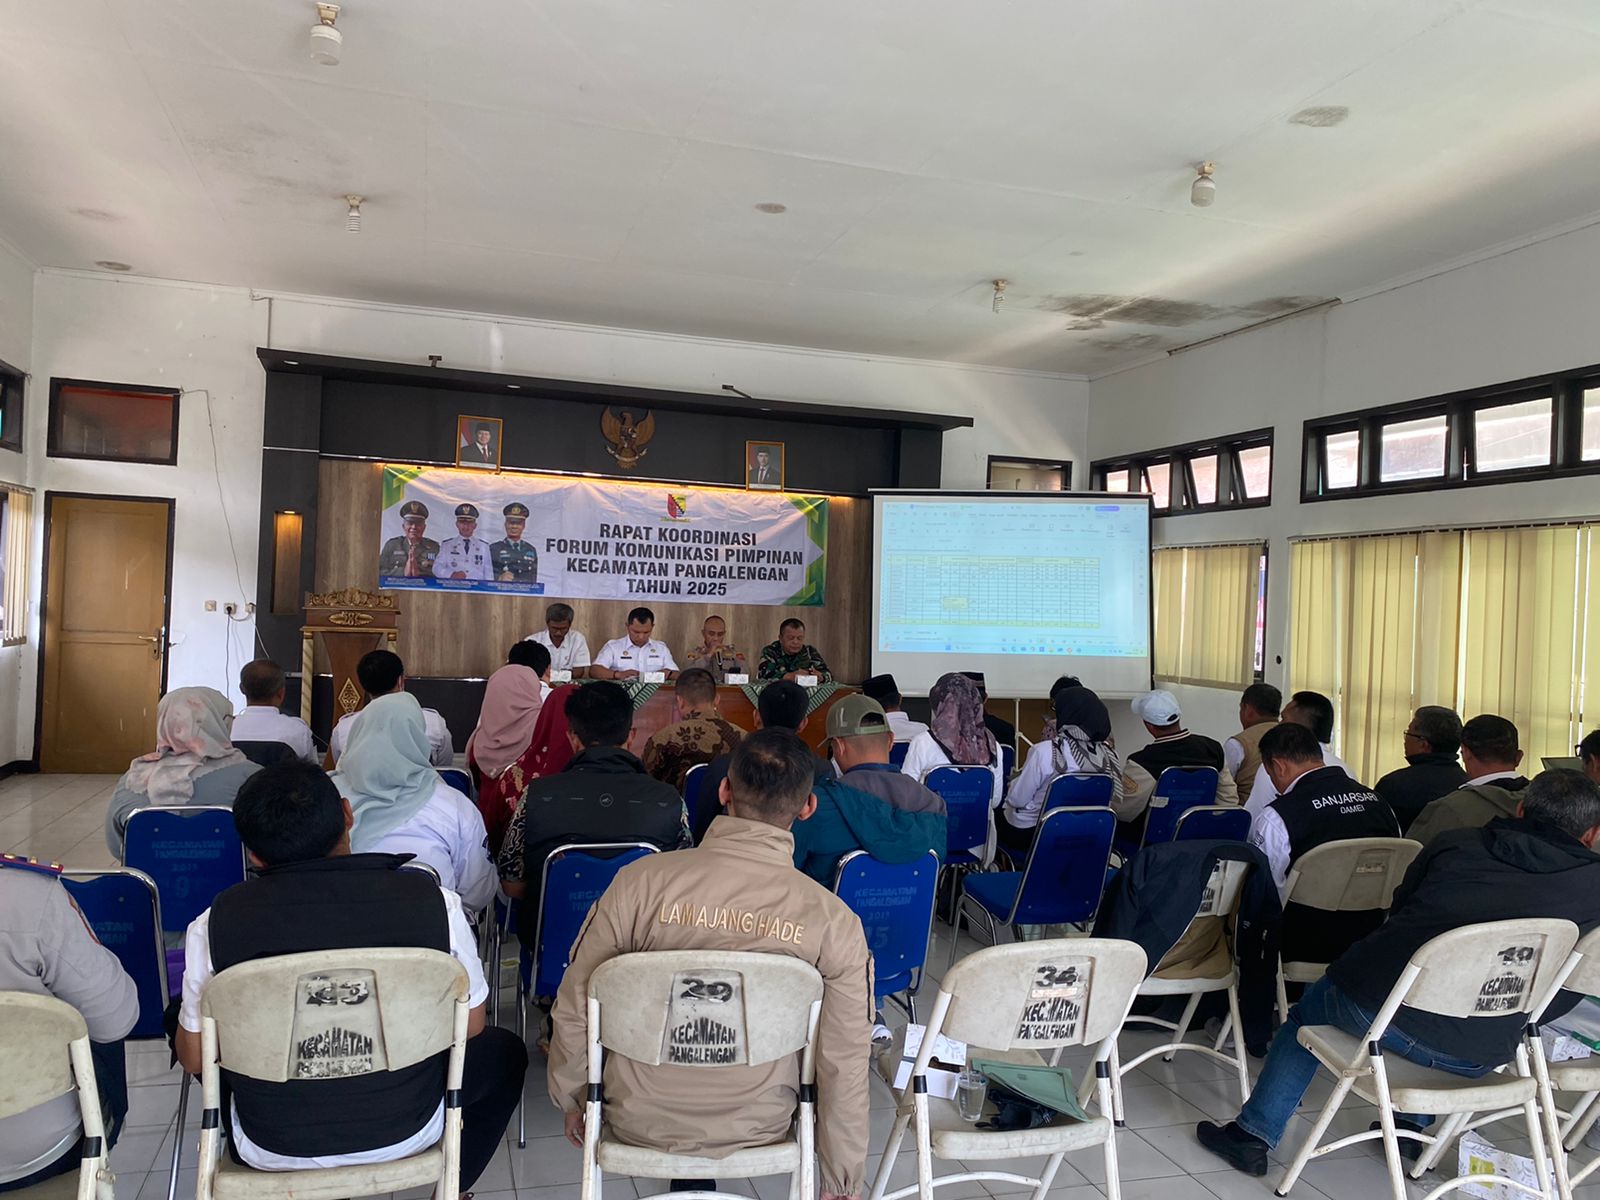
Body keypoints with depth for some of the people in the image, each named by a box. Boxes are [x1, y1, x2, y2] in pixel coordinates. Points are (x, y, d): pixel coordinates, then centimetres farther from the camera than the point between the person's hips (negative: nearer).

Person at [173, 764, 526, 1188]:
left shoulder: (214, 924, -19)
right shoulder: (434, 902, -19)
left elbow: (194, 1058, -4)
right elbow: (471, 1027, -5)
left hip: (273, 1149, 1)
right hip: (404, 1133, 0)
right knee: (504, 1052, 28)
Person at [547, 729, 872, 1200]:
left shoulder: (638, 882, -20)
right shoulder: (835, 921, -19)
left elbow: (575, 1009, -9)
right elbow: (846, 1064, -11)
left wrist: (570, 1099, 10)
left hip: (639, 1123, 0)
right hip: (758, 1131, 1)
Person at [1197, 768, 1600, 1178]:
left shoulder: (1455, 843, 4)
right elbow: (1562, 997, 9)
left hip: (1370, 1008, -1)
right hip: (1474, 1058, 2)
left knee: (1308, 1009, 31)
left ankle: (1253, 1134, 32)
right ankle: (1411, 1127, 42)